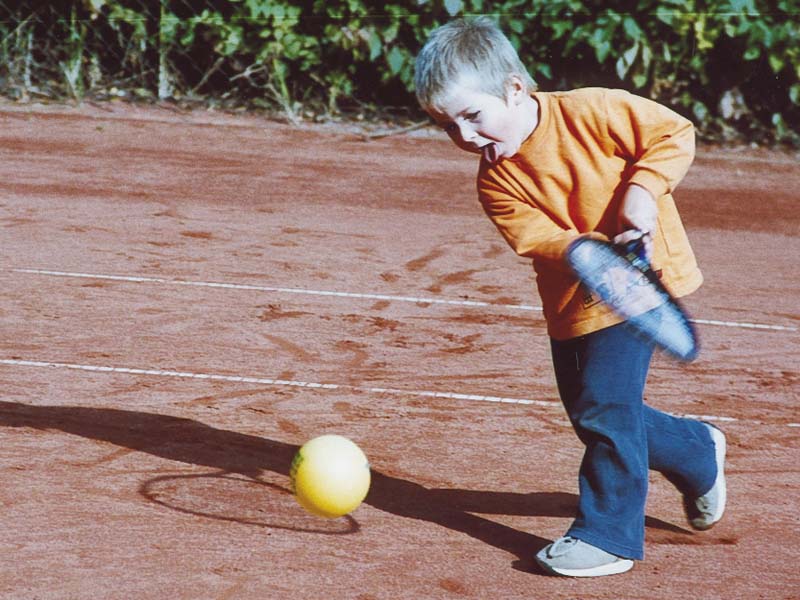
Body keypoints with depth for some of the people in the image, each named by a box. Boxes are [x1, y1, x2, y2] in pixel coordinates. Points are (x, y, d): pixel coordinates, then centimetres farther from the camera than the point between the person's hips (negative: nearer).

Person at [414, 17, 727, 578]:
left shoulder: (593, 111, -18)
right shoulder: (496, 181, -7)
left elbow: (675, 133, -10)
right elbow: (542, 238, -19)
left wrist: (642, 188, -24)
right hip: (572, 300, 6)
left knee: (605, 404, -13)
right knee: (591, 413, 13)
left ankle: (608, 535, -2)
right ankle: (698, 455, 38)